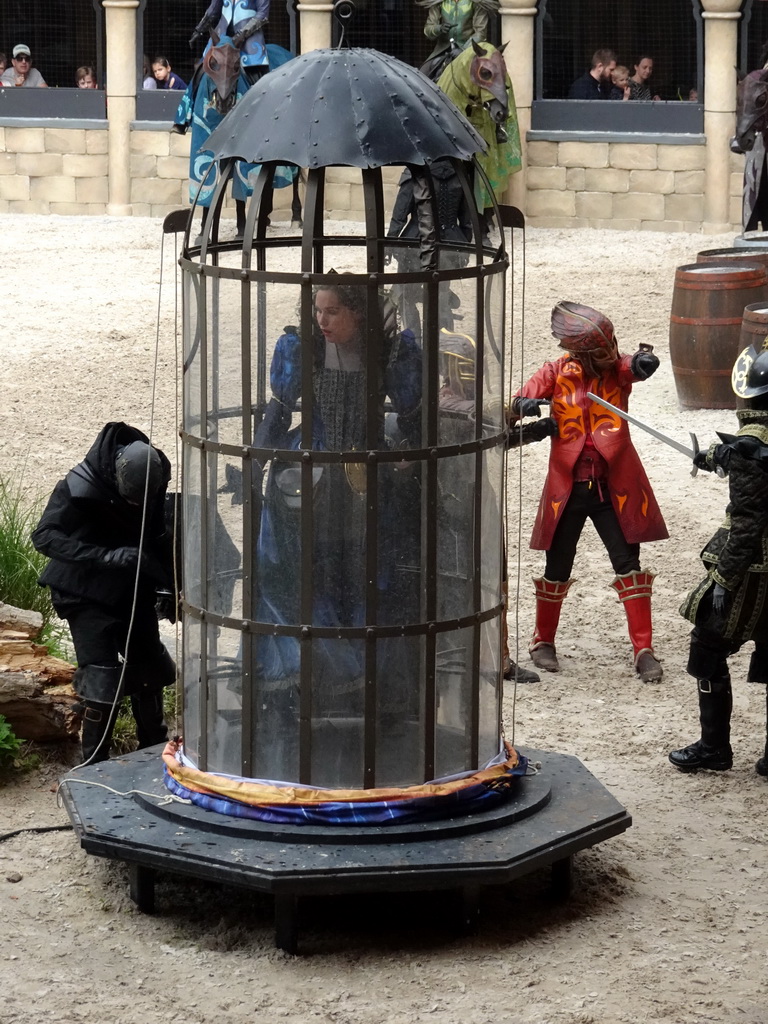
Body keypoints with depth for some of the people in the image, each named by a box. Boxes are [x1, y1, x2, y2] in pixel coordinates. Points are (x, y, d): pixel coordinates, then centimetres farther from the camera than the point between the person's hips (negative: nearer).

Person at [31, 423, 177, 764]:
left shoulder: (153, 483, -9)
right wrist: (109, 557, -36)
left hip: (133, 591, 6)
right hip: (88, 593, -5)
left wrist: (170, 587, 3)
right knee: (103, 683, -11)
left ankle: (153, 748, 31)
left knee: (150, 671, 12)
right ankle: (93, 766, 1)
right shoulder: (79, 489, -26)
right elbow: (45, 536, -28)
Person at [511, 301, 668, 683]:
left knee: (628, 563, -3)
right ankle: (543, 643, 29)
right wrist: (526, 405, -36)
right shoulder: (557, 373, -4)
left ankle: (644, 650, 1)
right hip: (566, 487, 0)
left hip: (613, 487, 0)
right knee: (558, 568, 9)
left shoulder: (617, 369, -4)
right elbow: (520, 403, -12)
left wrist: (644, 363, -50)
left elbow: (636, 367, -26)